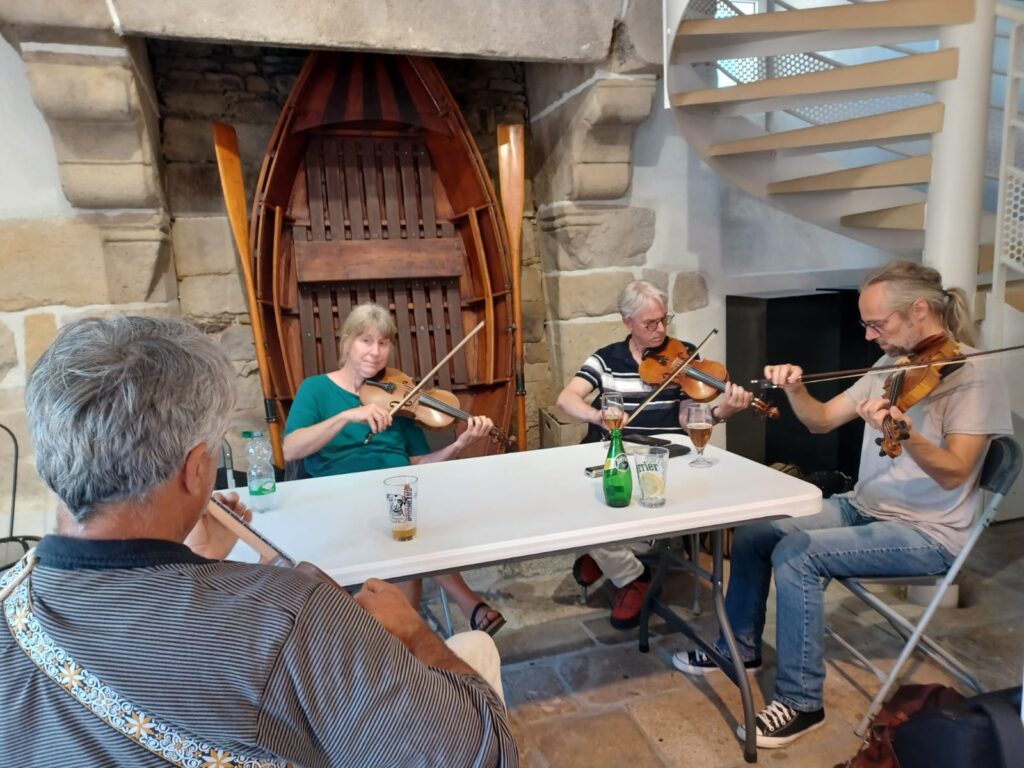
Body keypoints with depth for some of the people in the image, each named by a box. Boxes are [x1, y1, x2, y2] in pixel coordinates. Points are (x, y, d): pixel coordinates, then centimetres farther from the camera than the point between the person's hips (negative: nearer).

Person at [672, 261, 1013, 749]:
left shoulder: (973, 375, -16)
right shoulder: (893, 364, 5)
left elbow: (953, 474, -24)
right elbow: (822, 421, 5)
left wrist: (904, 433, -42)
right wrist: (794, 389, -15)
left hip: (927, 532, -7)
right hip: (862, 507, 8)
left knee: (796, 554, -26)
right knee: (754, 536, 1)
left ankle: (801, 701, -10)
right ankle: (740, 647, 21)